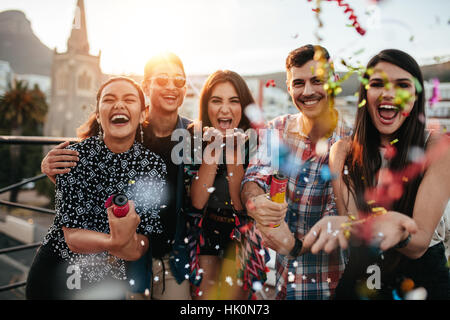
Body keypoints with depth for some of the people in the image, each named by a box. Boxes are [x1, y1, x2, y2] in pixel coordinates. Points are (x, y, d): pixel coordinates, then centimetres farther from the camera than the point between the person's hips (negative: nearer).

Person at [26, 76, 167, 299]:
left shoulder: (154, 166, -11)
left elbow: (141, 247, -12)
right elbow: (73, 237, -19)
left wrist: (128, 242, -35)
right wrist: (116, 243, -37)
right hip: (55, 274, -1)